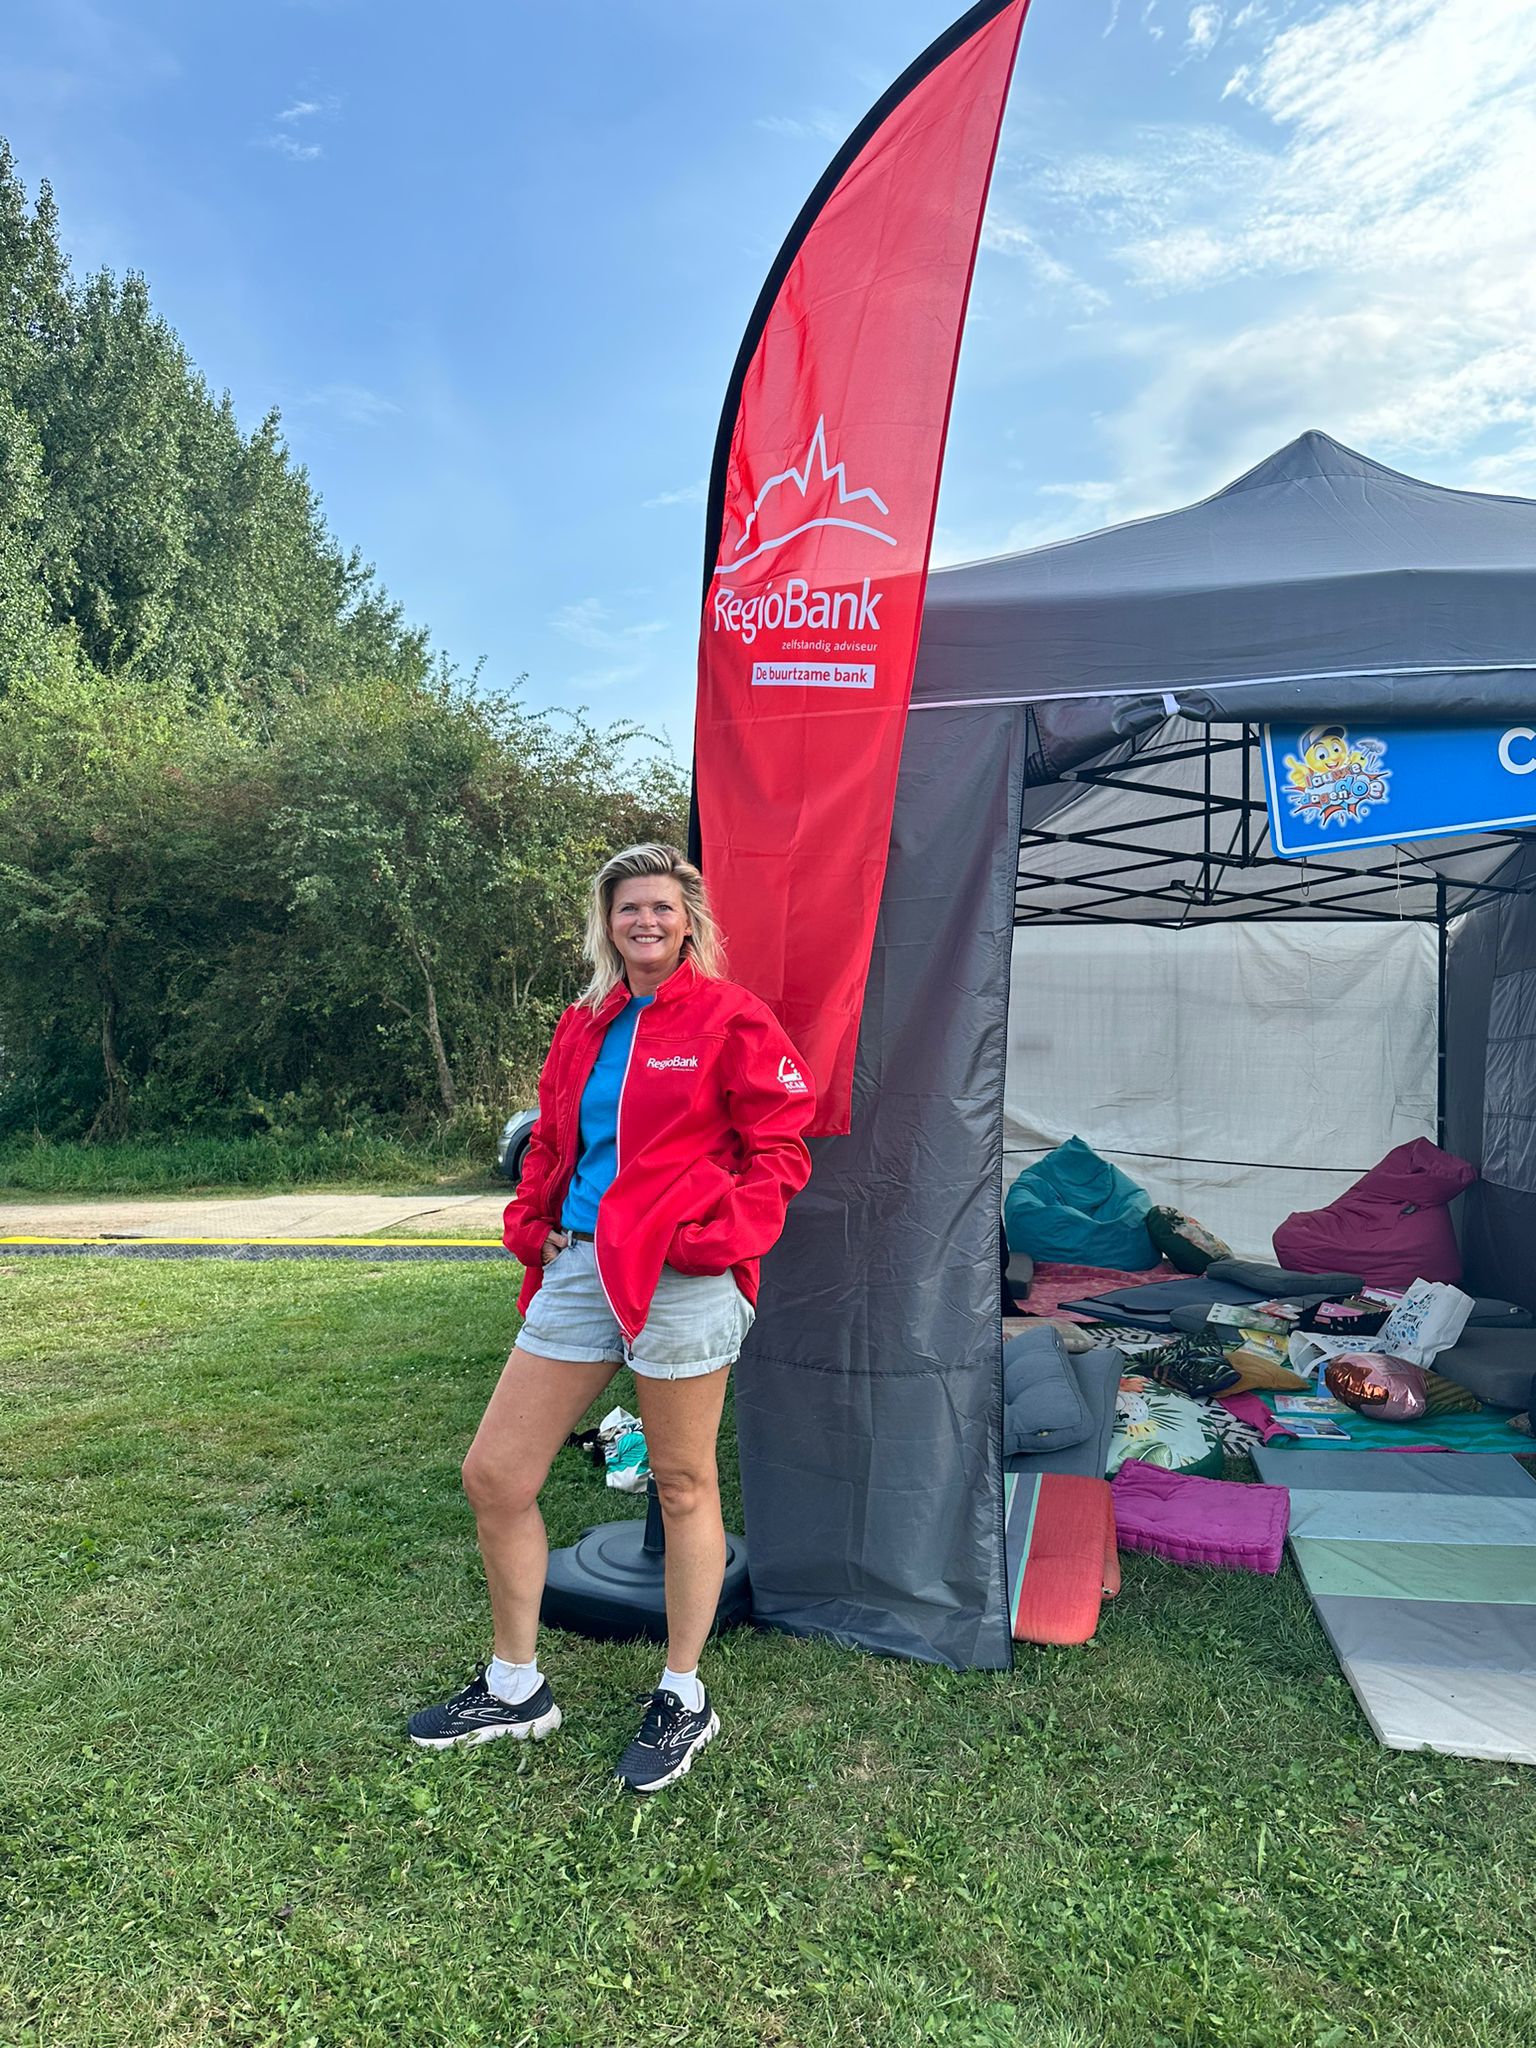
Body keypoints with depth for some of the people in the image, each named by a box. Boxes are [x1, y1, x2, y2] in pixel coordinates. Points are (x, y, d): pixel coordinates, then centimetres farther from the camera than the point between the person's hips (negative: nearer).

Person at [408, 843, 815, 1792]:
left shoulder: (730, 1018, -4)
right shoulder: (585, 1027, 16)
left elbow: (779, 1149, -6)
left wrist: (715, 1227, -17)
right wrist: (532, 1222, 10)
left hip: (681, 1277, -6)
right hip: (579, 1269, 7)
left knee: (684, 1486, 6)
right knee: (494, 1475, 9)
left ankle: (684, 1698, 27)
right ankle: (516, 1687, 29)